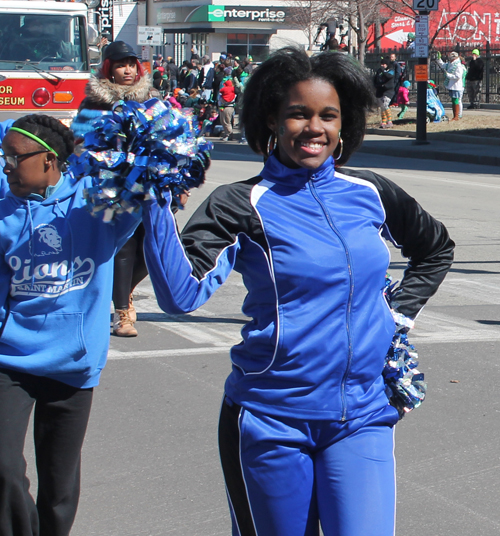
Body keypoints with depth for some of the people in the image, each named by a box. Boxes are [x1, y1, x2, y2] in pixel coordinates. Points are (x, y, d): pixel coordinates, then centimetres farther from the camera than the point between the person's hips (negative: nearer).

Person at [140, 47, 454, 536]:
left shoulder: (370, 194, 6)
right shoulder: (244, 205, -6)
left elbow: (435, 248, 26)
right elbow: (181, 294, -20)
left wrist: (398, 314, 13)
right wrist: (155, 201, -27)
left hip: (363, 418, 3)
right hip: (272, 419, -2)